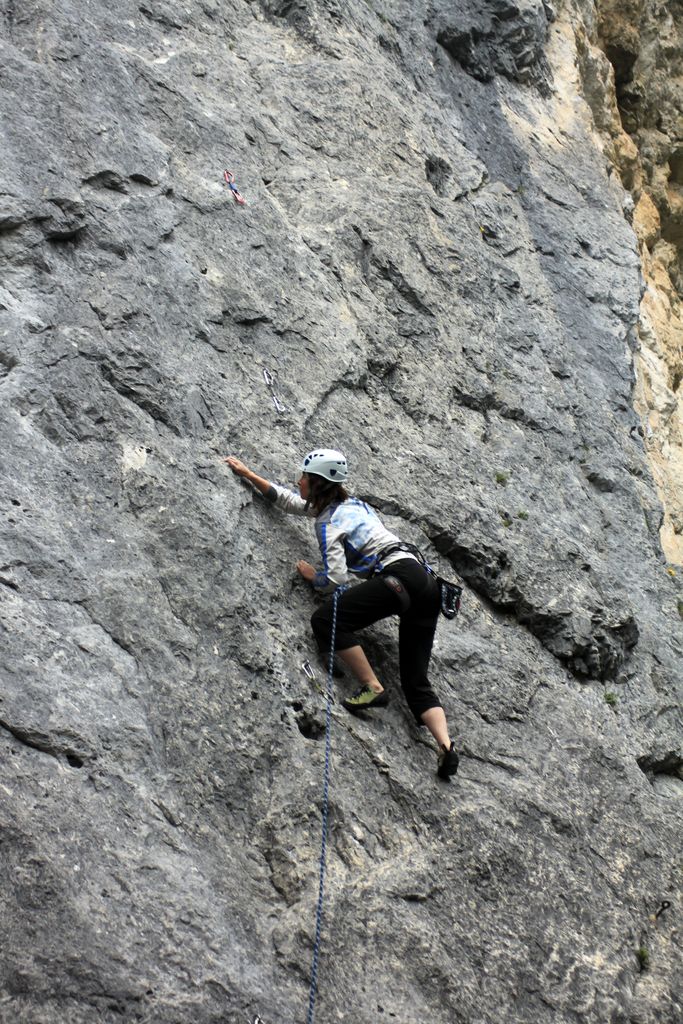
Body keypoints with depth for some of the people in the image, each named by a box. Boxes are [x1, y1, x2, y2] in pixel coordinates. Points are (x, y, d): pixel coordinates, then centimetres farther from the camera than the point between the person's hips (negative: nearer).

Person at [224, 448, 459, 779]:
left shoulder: (330, 522, -1)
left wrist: (313, 577, 12)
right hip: (426, 583, 9)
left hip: (399, 578, -9)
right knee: (415, 682, 4)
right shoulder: (349, 504, 25)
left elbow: (336, 577, -11)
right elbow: (288, 501, 37)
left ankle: (372, 688, -14)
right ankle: (446, 744, -17)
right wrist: (247, 474, 41)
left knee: (326, 618, -15)